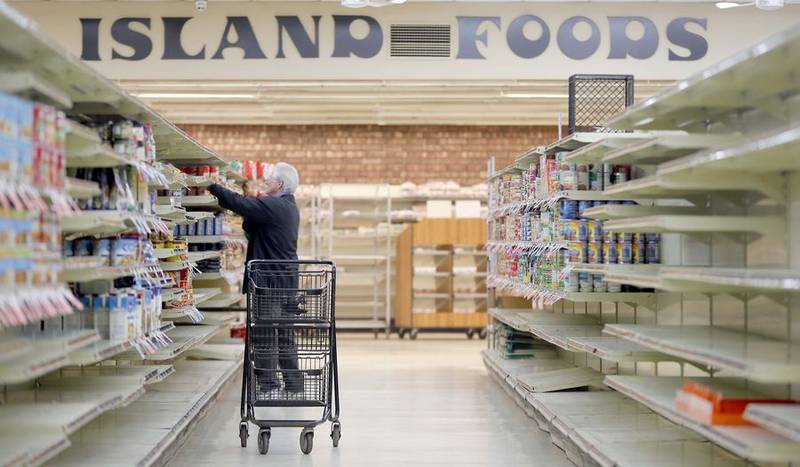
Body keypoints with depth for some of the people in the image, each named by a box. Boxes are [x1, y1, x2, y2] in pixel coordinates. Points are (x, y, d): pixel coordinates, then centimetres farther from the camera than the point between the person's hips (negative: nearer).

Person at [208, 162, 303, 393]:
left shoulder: (273, 206, -16)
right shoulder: (290, 207, 15)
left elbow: (239, 203, -19)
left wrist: (211, 186, -10)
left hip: (270, 280, -9)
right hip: (287, 280, 9)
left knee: (265, 333, -3)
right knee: (285, 333, 14)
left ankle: (269, 385, 1)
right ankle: (293, 382, 19)